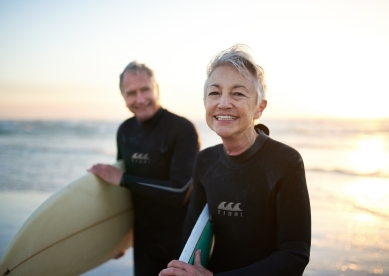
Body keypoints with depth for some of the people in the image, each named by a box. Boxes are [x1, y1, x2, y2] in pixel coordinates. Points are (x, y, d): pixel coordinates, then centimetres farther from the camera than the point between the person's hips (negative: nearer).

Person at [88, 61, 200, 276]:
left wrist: (122, 179, -21)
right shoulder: (125, 130, 0)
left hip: (181, 236, -5)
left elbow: (179, 192, -26)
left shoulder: (183, 129, -20)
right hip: (143, 236, 5)